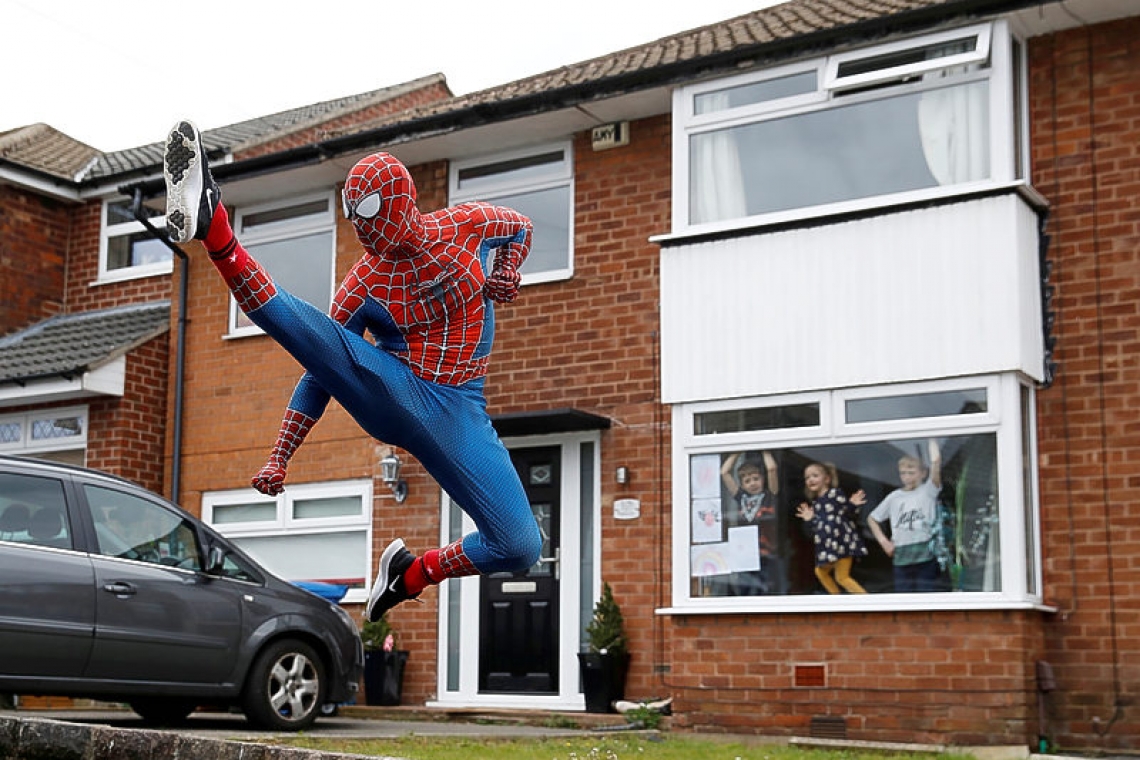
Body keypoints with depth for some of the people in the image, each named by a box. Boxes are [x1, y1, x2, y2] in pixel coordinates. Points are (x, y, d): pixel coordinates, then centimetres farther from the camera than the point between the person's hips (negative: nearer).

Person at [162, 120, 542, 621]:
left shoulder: (466, 225, 1)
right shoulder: (363, 284, -1)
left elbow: (520, 226, 24)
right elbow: (322, 370, 4)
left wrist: (505, 276, 2)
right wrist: (280, 457, -3)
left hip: (457, 410, 1)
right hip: (389, 395, -1)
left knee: (521, 549, -10)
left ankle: (413, 575, 11)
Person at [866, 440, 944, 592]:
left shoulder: (928, 491, 3)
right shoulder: (894, 497, 9)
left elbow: (936, 473, -16)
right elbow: (872, 518, 18)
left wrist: (936, 462, -31)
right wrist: (883, 541, 9)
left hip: (926, 553, -3)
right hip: (901, 556, 3)